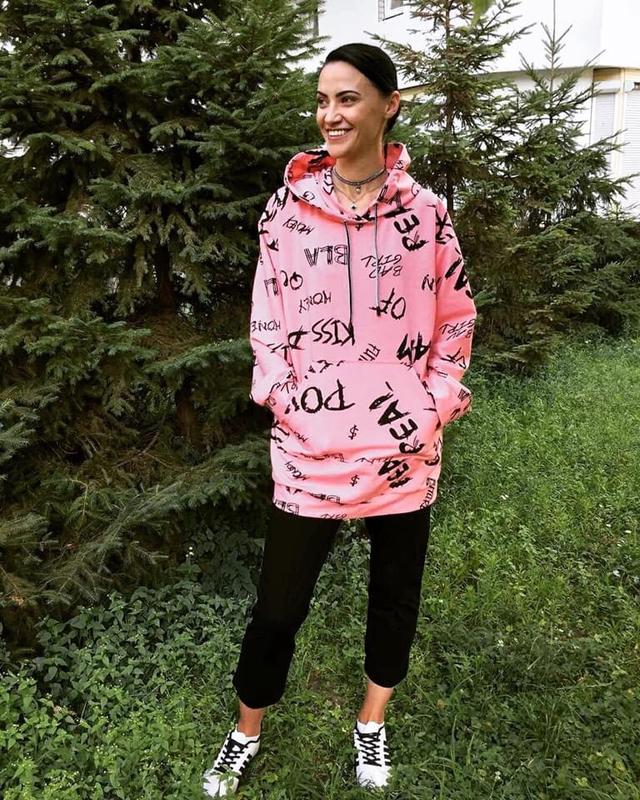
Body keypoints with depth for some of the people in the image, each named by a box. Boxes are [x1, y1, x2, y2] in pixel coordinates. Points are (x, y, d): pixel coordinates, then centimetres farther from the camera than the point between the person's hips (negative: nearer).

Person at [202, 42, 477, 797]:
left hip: (405, 445, 2)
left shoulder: (424, 209, 0)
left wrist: (433, 407, -3)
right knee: (279, 602, 8)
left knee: (395, 591, 17)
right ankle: (245, 735, 36)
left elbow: (456, 318, 6)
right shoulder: (288, 206, -1)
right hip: (310, 445, -1)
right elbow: (266, 321, 2)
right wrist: (288, 406, -8)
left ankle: (372, 726, 43)